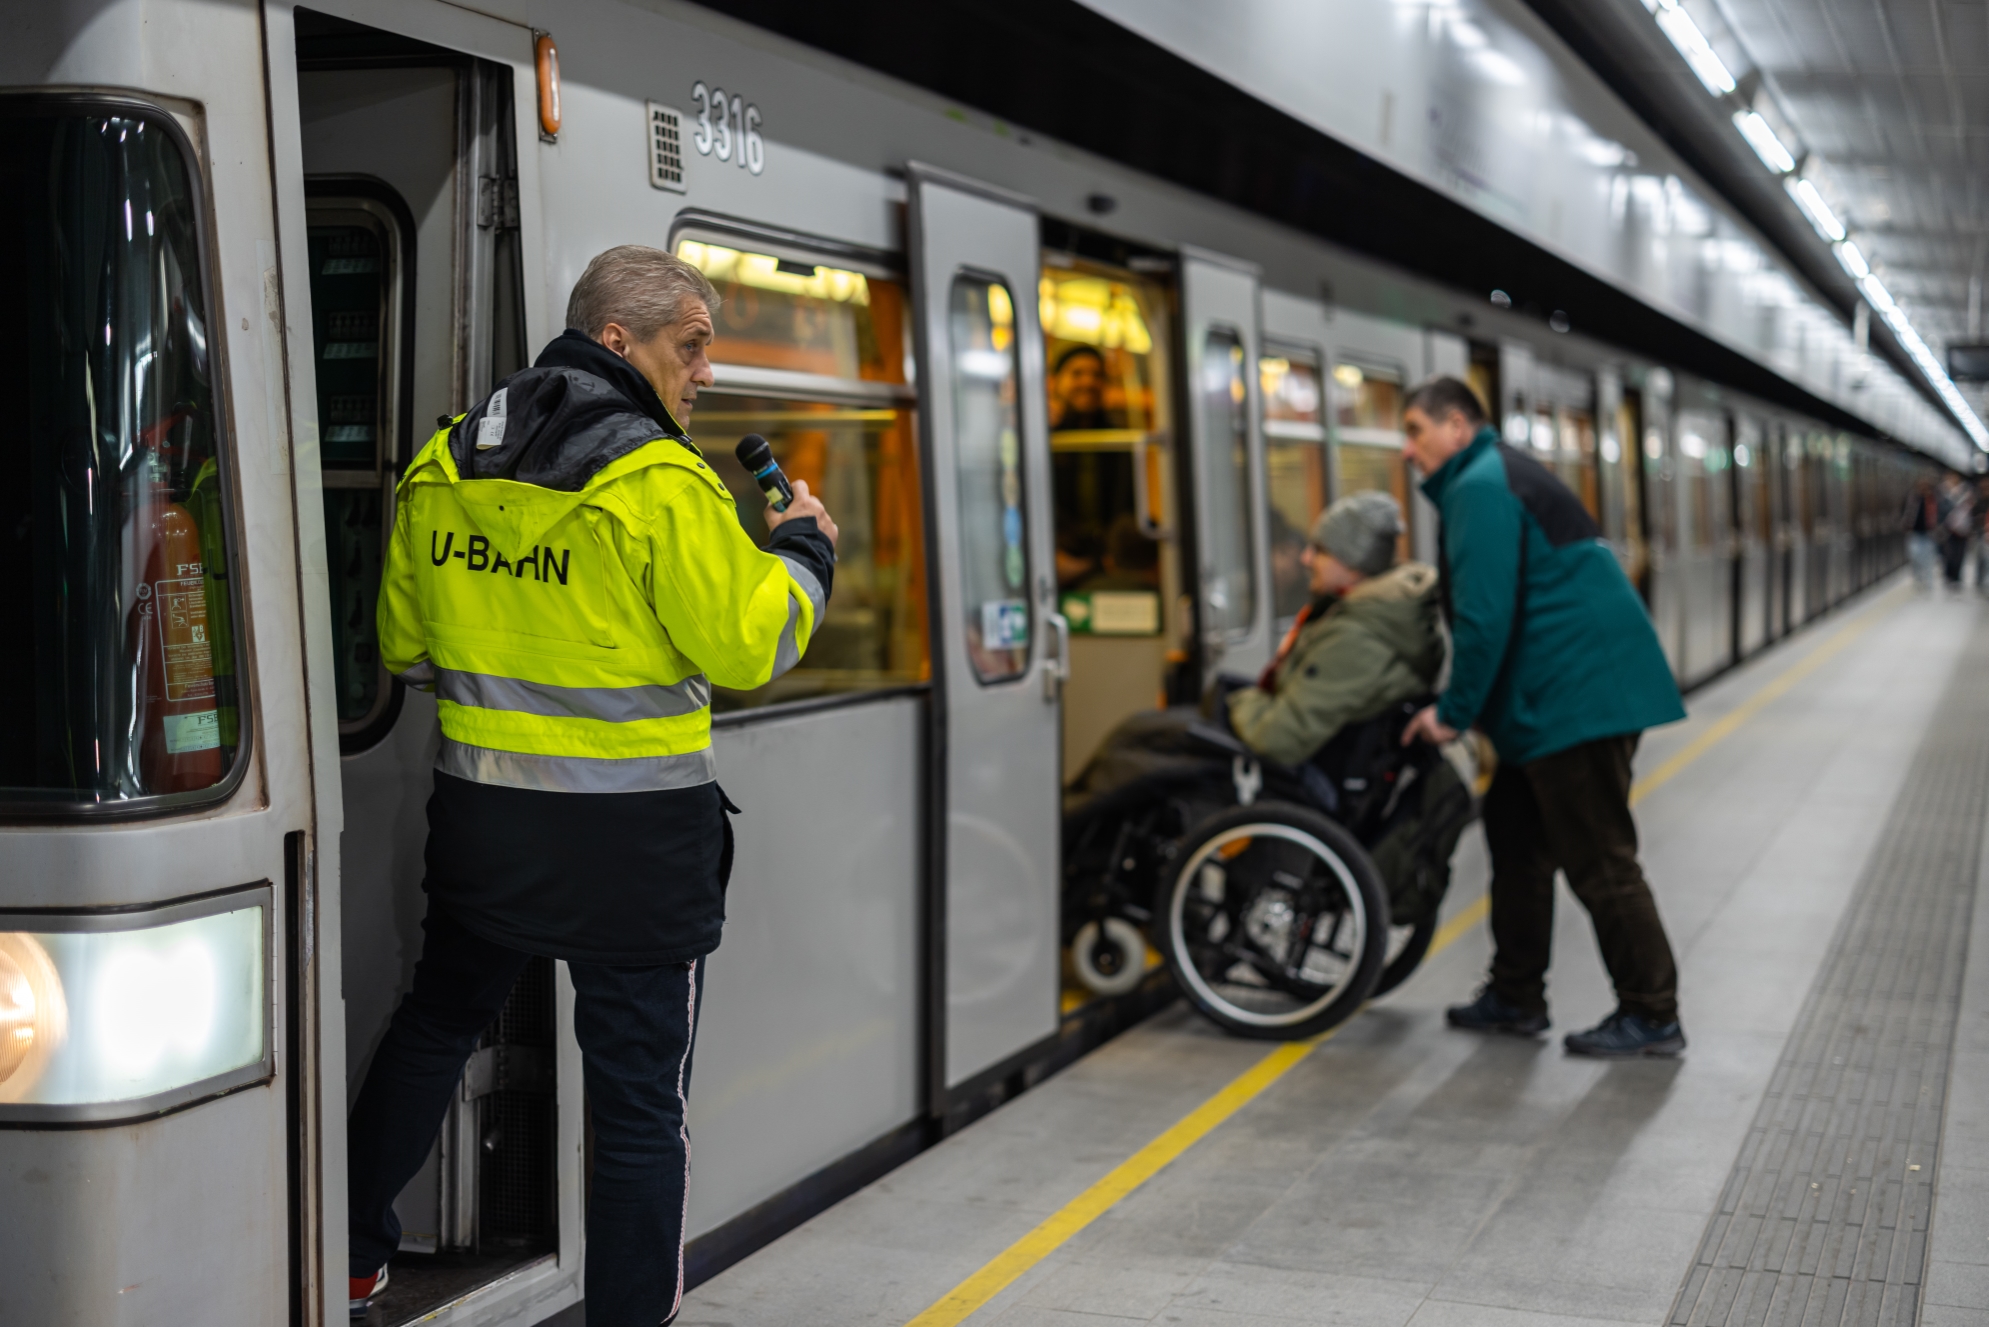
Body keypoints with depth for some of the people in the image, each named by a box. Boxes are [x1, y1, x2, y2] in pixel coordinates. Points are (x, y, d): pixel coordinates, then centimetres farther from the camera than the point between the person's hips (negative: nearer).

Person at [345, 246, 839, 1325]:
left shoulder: (441, 470, 4)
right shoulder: (661, 484, -16)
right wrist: (802, 554, 5)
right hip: (631, 834, -6)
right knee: (639, 1098, 5)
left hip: (478, 817, 6)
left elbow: (403, 645, 12)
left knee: (430, 1029, 26)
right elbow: (745, 646, -12)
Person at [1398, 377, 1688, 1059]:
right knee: (1516, 835, 17)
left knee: (1598, 860, -5)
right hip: (1583, 690, 11)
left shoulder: (1481, 488, -13)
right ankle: (1516, 996, 25)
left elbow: (1484, 614, -21)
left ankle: (1652, 1015, 2)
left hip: (1575, 699, -11)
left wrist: (1454, 711, -12)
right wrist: (1475, 707, 22)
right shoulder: (1506, 477, 21)